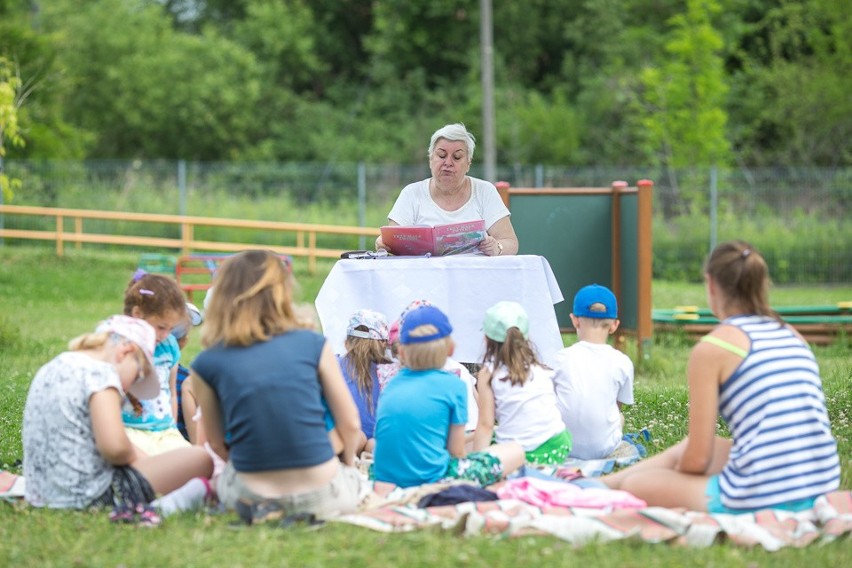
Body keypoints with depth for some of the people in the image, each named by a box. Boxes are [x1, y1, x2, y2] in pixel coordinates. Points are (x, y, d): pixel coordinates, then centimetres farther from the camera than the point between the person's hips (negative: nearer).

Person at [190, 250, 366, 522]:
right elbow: (350, 423, 3)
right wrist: (346, 464, 23)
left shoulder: (206, 365, -2)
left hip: (250, 496, 0)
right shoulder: (313, 344, -2)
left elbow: (216, 441, 5)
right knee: (355, 478, 36)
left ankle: (261, 508, 6)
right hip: (321, 496, 0)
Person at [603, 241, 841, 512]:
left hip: (759, 502, -7)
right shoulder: (792, 335, 13)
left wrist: (673, 487, 18)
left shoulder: (711, 349, -6)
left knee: (635, 485, 14)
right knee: (684, 449, 30)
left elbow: (697, 459, -4)